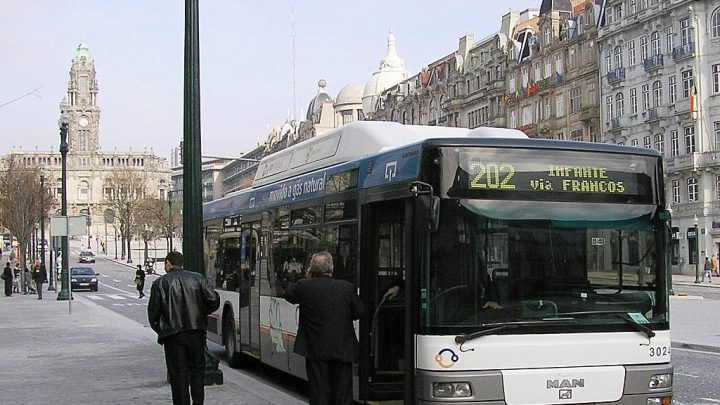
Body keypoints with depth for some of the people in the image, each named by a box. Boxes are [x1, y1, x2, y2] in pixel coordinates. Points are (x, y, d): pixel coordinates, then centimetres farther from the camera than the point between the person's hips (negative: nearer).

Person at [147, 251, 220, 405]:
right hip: (197, 333, 2)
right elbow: (214, 301, -3)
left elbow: (153, 313, 1)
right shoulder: (197, 278, 5)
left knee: (178, 375, 3)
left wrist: (160, 331, 16)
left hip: (173, 335, -2)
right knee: (197, 371, 13)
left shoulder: (160, 283, 0)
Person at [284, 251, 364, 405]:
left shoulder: (304, 286, -11)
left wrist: (308, 278, 11)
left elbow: (288, 295, 9)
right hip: (343, 350, 1)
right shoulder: (347, 287, -7)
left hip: (316, 350, -1)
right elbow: (359, 311, 5)